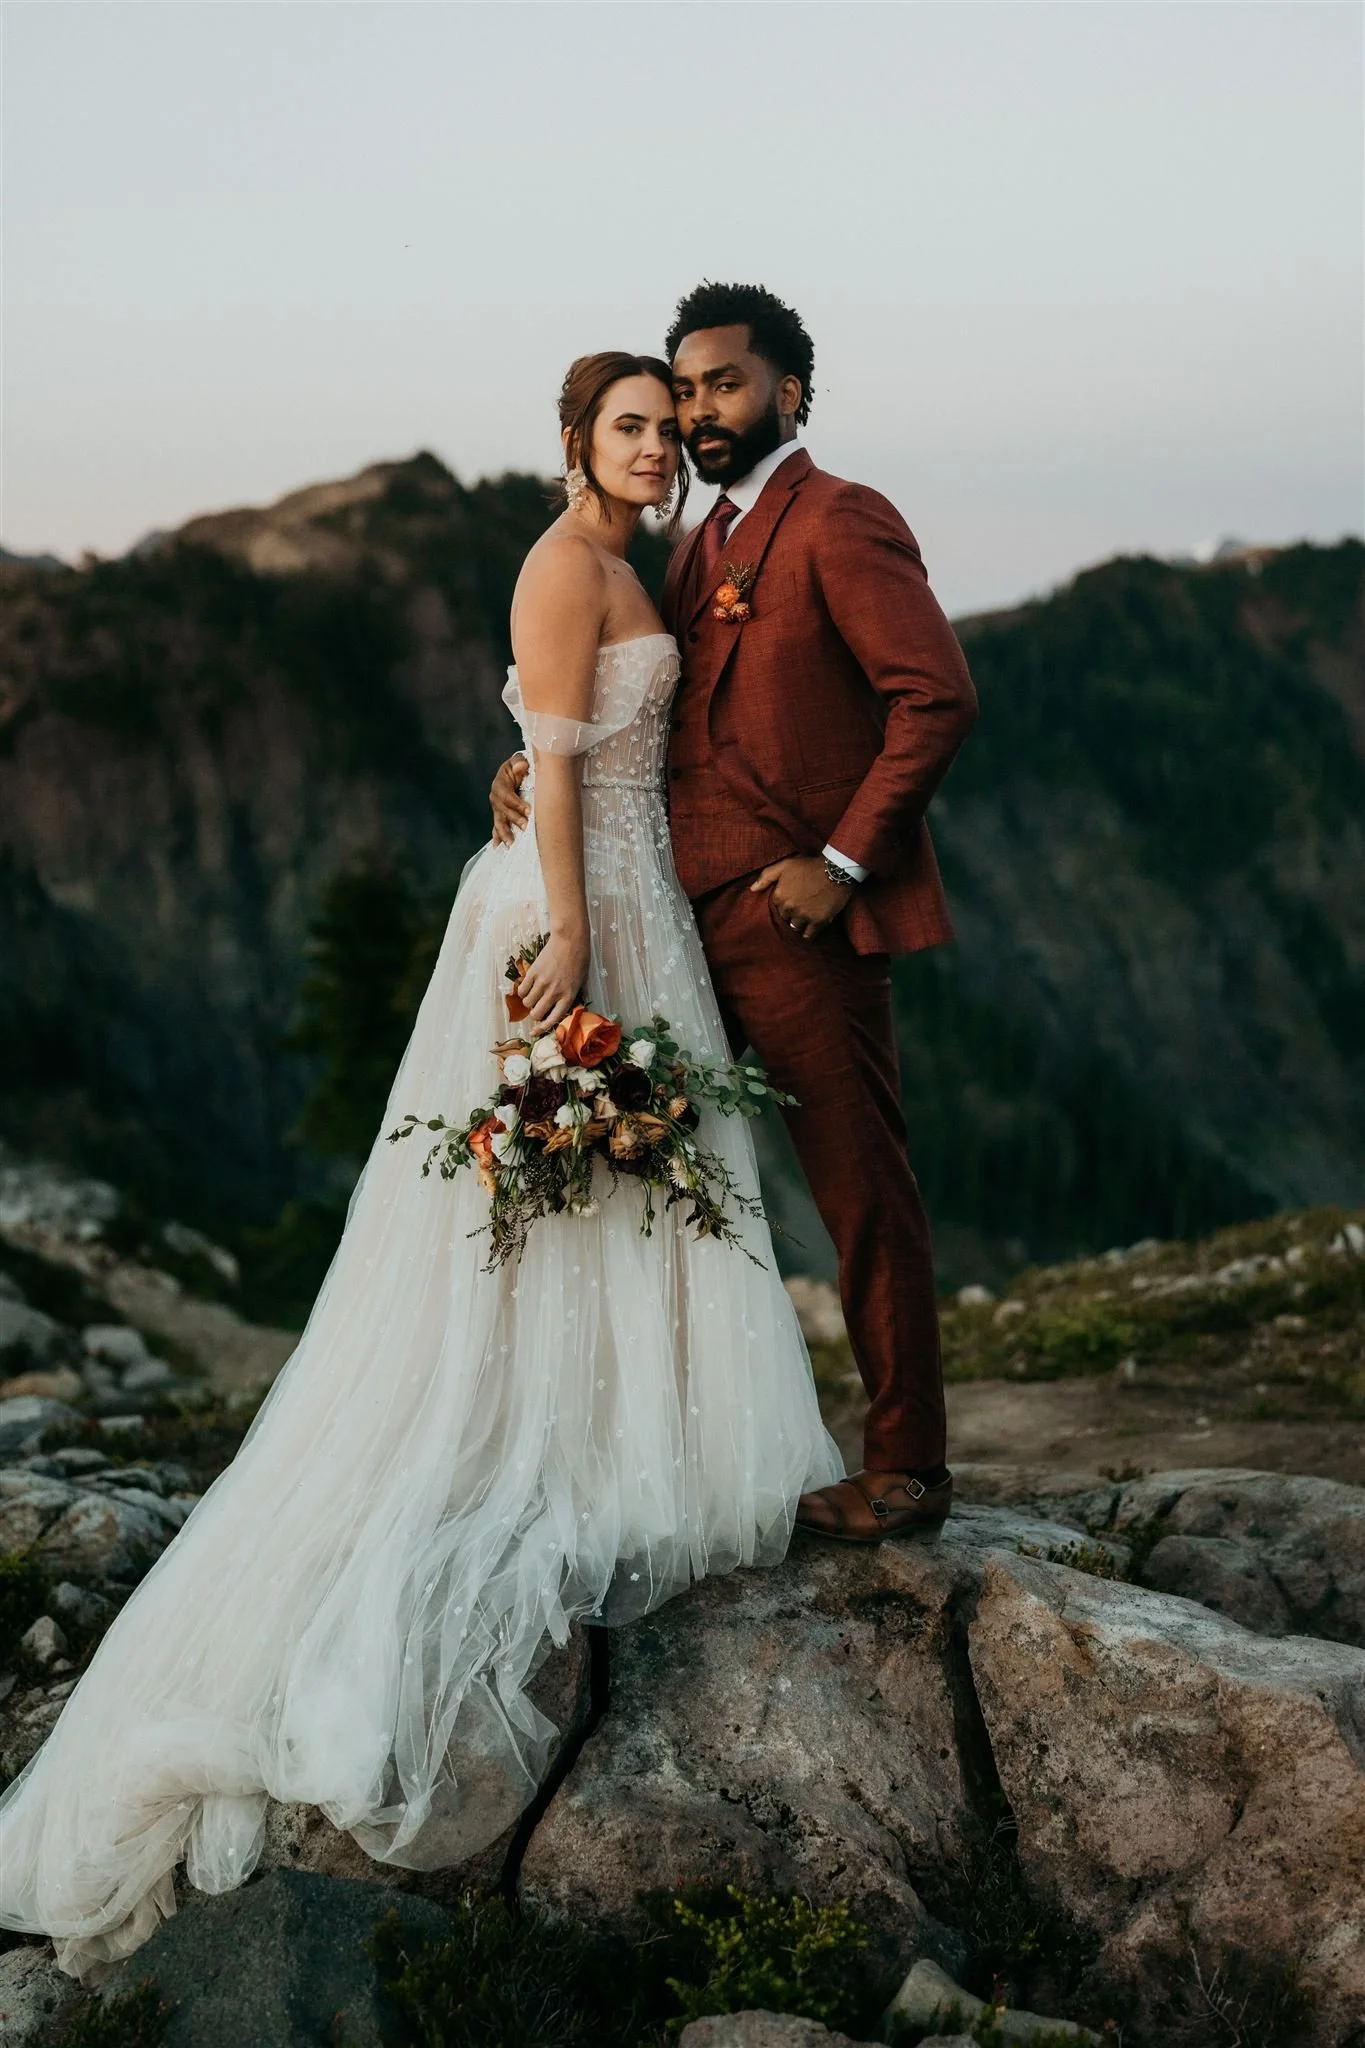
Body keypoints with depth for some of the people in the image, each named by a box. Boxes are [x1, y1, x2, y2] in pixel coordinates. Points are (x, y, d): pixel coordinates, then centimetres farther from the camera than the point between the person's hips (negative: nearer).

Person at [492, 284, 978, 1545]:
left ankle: (908, 1467, 7)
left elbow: (938, 696, -16)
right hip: (698, 918, 9)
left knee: (862, 1191, -2)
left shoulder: (839, 523, -7)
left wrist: (842, 862, -17)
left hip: (799, 920, -9)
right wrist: (542, 765, 5)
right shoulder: (702, 547, 20)